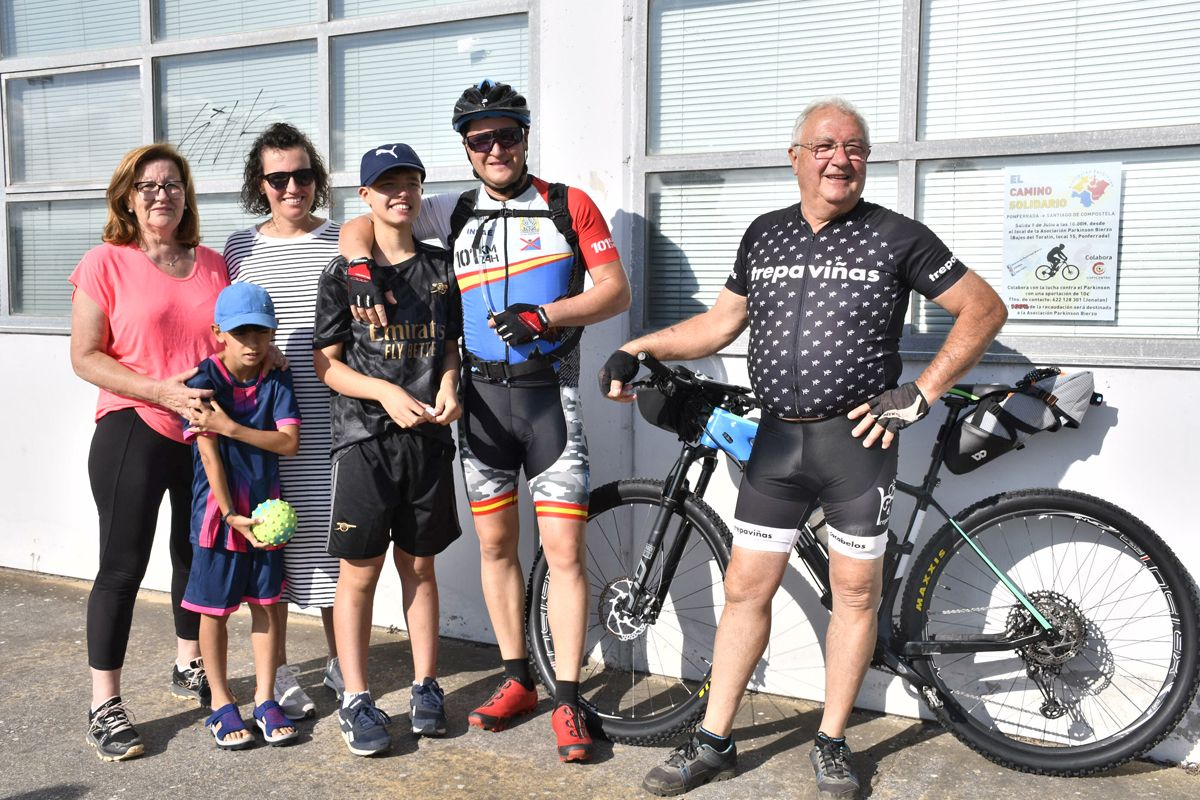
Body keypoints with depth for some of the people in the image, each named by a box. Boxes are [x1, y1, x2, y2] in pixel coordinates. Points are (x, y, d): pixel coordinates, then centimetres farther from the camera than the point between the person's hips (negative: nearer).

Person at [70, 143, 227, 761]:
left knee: (199, 554, 15)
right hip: (133, 432, -4)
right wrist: (164, 392, -18)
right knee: (123, 564, 0)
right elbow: (86, 357, -8)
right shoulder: (105, 264, -4)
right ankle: (104, 704, 12)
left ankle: (189, 666, 35)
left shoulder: (213, 265, 9)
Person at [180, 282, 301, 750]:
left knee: (265, 602, 9)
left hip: (265, 510, 3)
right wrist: (230, 513, -16)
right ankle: (221, 704, 21)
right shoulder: (204, 381, -10)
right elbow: (209, 453, -13)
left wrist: (231, 426, -18)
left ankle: (265, 700, 21)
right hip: (218, 512, -3)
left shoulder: (276, 380, 0)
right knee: (214, 609, 6)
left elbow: (289, 442, -9)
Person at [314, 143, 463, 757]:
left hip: (429, 436, 3)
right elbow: (327, 363, -2)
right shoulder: (344, 272, 0)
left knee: (419, 565, 12)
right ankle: (355, 700, 13)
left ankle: (425, 687, 23)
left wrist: (448, 386, -5)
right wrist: (387, 392, -16)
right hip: (364, 436, -3)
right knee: (360, 571, 1)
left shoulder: (441, 267, 11)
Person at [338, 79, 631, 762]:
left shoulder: (568, 205, 2)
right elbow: (359, 226, 16)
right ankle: (518, 680, 25)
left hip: (550, 393, -3)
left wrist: (544, 317, -16)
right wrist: (362, 270, -5)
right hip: (481, 397, 4)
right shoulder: (455, 213, 11)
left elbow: (616, 292, -3)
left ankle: (568, 702, 5)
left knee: (564, 549, -6)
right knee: (496, 545, 10)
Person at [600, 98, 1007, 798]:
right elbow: (720, 323, 17)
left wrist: (920, 395, -9)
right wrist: (636, 349, 7)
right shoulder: (764, 235, 10)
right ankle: (714, 742, 19)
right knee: (746, 587, 6)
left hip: (858, 436, -3)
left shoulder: (896, 236, -2)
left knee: (855, 593, 7)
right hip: (778, 439, 3)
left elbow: (985, 308, -1)